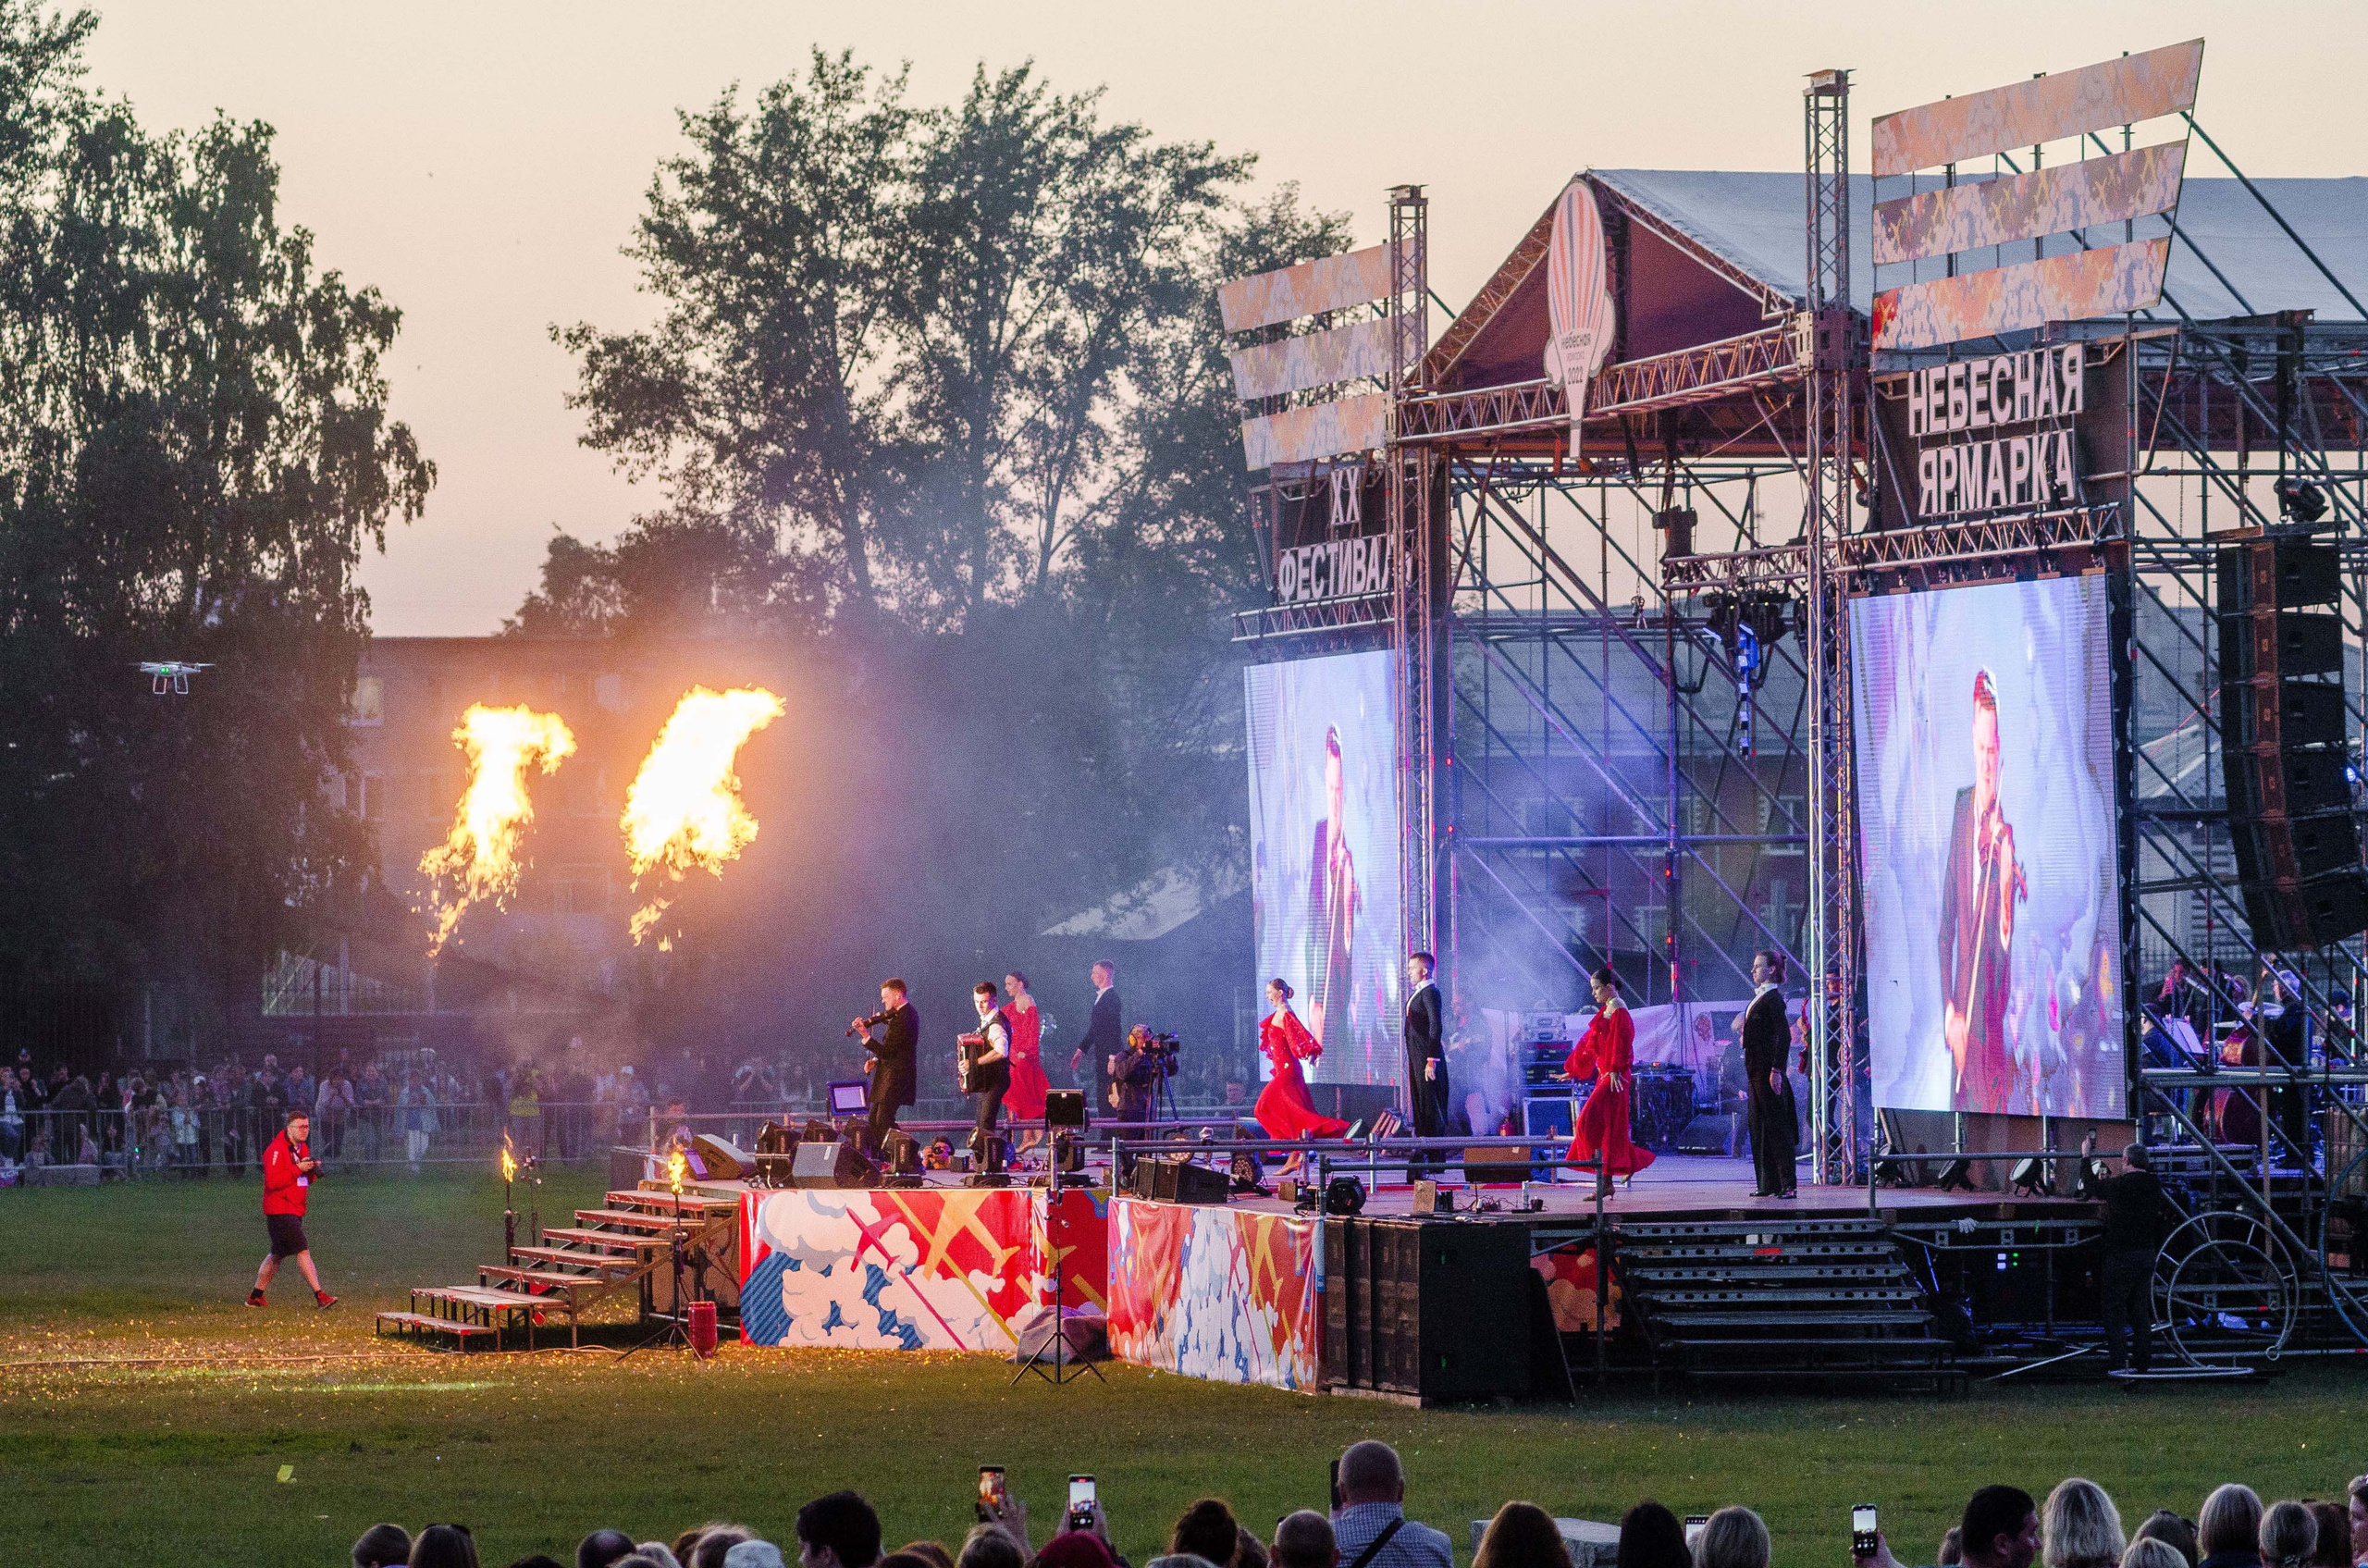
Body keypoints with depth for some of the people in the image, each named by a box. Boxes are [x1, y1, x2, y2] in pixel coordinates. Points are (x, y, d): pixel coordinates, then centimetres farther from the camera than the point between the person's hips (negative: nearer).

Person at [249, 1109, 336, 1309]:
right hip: (279, 1211, -10)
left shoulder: (303, 1148, 15)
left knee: (277, 1255, 15)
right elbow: (272, 1181, -22)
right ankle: (320, 1296, -18)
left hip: (296, 1210, 10)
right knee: (303, 1250, -15)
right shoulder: (276, 1150, -14)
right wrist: (297, 1169, -23)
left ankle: (255, 1296, 25)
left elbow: (306, 1180, 22)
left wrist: (312, 1171, 0)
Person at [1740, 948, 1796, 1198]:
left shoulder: (1773, 999, -13)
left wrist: (1776, 1071, -23)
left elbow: (1784, 1036, -20)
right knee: (1758, 1124, 11)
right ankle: (1768, 1183, 14)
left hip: (1768, 1069, -10)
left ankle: (1787, 1184, -6)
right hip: (1755, 1070, 10)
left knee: (1775, 1126, -8)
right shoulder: (1760, 997, 16)